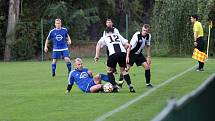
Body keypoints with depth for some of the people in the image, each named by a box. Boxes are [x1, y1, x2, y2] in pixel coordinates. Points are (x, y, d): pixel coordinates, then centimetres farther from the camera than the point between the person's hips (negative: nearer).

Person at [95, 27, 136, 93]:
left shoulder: (104, 37, 26)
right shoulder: (118, 35, 33)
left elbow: (98, 44, 6)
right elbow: (127, 44, 23)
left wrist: (97, 55, 1)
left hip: (113, 53, -3)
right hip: (123, 52, 3)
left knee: (110, 71, 17)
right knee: (123, 70, 18)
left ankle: (115, 87, 8)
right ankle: (130, 86, 4)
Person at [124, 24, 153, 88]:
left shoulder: (148, 36, -7)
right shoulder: (137, 35, -26)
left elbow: (147, 46, 7)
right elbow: (130, 46, -23)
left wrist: (148, 57, 5)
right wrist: (127, 57, -26)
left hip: (139, 54, 6)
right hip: (131, 53, -6)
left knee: (147, 66, -4)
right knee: (127, 68, -13)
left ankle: (148, 83, 7)